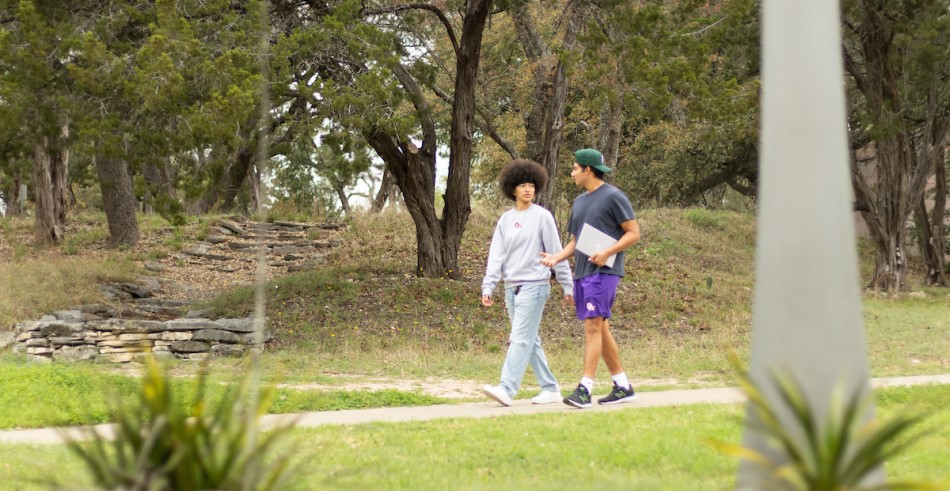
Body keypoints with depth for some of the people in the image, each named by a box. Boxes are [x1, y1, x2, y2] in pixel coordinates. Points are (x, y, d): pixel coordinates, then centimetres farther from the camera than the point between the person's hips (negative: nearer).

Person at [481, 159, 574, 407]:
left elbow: (556, 253, -1)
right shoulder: (505, 220, 11)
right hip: (512, 288, 6)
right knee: (529, 341, 9)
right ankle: (550, 388, 17)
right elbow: (496, 255, 7)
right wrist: (488, 287, -2)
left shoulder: (542, 217, -3)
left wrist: (567, 286, 0)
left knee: (521, 339, -13)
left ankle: (507, 389, -21)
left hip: (534, 286, -6)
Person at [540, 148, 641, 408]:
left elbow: (634, 233, -7)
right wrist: (557, 257, 3)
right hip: (581, 272, 8)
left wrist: (607, 252, -19)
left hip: (603, 271, -8)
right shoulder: (579, 201, 19)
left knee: (593, 326, -14)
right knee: (600, 329, 9)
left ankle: (585, 388, -18)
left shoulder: (613, 197, -5)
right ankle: (623, 387, 16)